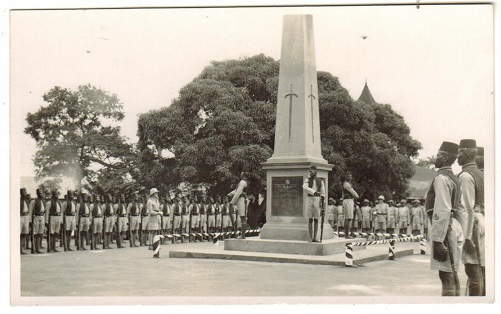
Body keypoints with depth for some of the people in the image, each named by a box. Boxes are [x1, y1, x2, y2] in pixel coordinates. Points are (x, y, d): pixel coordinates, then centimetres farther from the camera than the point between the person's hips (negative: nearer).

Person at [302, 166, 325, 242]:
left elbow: (322, 193, 7)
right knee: (310, 219, -2)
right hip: (309, 199, -1)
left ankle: (315, 238, 8)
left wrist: (321, 203, -5)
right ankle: (311, 238, 1)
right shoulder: (307, 180, 4)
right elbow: (304, 188, -16)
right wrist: (314, 192, -25)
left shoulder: (320, 181, 7)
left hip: (317, 200, 1)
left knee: (316, 220, 3)